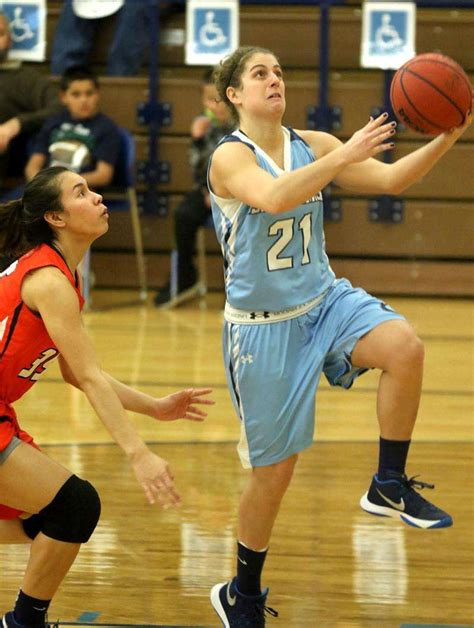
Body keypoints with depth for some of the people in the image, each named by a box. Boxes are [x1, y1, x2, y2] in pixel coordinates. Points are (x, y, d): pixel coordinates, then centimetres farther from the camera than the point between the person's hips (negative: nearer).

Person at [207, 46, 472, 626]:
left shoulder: (312, 145, 2)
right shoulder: (230, 157, -14)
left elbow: (390, 179, -1)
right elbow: (272, 196, -36)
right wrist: (344, 155, -41)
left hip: (324, 300, 4)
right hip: (263, 327, -4)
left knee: (404, 347, -28)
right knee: (274, 469, 2)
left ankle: (389, 487, -9)